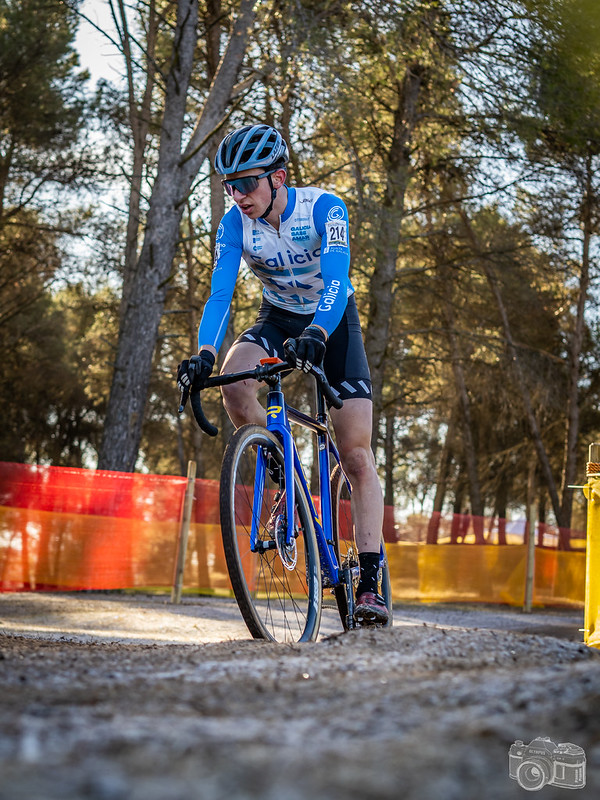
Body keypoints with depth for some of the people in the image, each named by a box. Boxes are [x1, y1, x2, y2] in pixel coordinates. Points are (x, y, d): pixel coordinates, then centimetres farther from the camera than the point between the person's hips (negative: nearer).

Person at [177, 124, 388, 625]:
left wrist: (316, 335, -56)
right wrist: (205, 353, -43)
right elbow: (220, 292, -25)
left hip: (332, 323, -3)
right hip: (278, 319, 3)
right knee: (233, 383, -32)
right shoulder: (236, 222, -16)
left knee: (356, 456, -11)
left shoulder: (324, 207, -25)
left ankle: (370, 582, -9)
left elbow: (336, 282, -37)